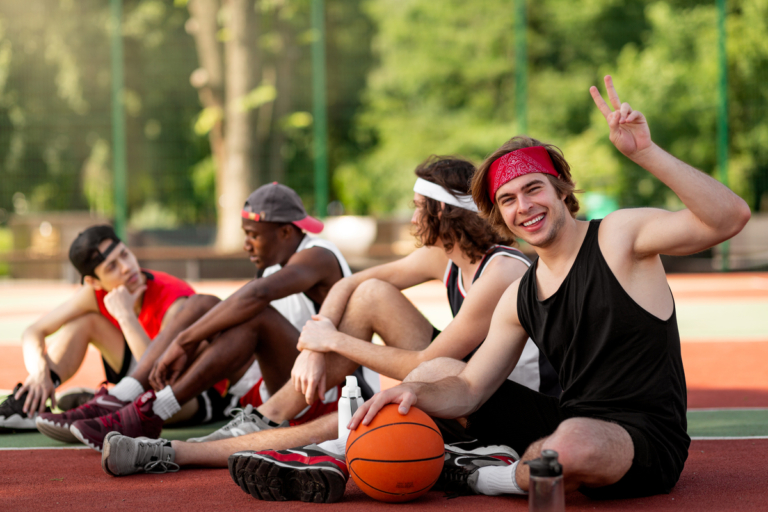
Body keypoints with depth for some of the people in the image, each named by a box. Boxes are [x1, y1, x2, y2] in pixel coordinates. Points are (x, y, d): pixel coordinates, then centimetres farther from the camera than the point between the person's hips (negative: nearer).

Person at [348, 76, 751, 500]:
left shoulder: (619, 236, -9)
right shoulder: (519, 298, 9)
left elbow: (728, 218, -24)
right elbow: (469, 390, 10)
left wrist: (645, 153, -33)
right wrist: (418, 393, -13)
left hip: (647, 443, -6)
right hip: (571, 422, 7)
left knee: (574, 442, -40)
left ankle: (486, 480, -10)